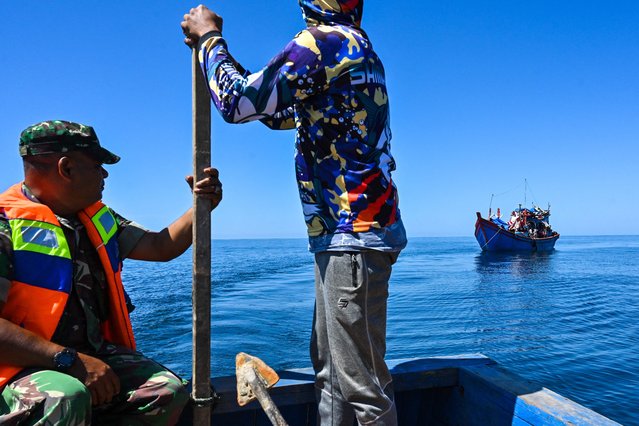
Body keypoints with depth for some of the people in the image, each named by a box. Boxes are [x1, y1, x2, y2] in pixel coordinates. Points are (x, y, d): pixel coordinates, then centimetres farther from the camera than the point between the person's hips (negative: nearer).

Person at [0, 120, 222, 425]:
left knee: (167, 390, -14)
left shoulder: (98, 219, 12)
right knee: (66, 399, -37)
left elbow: (161, 246, 14)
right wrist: (69, 360, -26)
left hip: (95, 352, 7)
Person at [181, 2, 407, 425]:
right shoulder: (355, 48, 21)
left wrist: (208, 38, 10)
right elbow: (280, 112, 27)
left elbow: (237, 103, -8)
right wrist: (212, 43, 27)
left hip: (353, 234, -10)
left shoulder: (324, 41, -10)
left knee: (362, 382, 0)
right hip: (350, 232, 10)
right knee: (330, 369, 19)